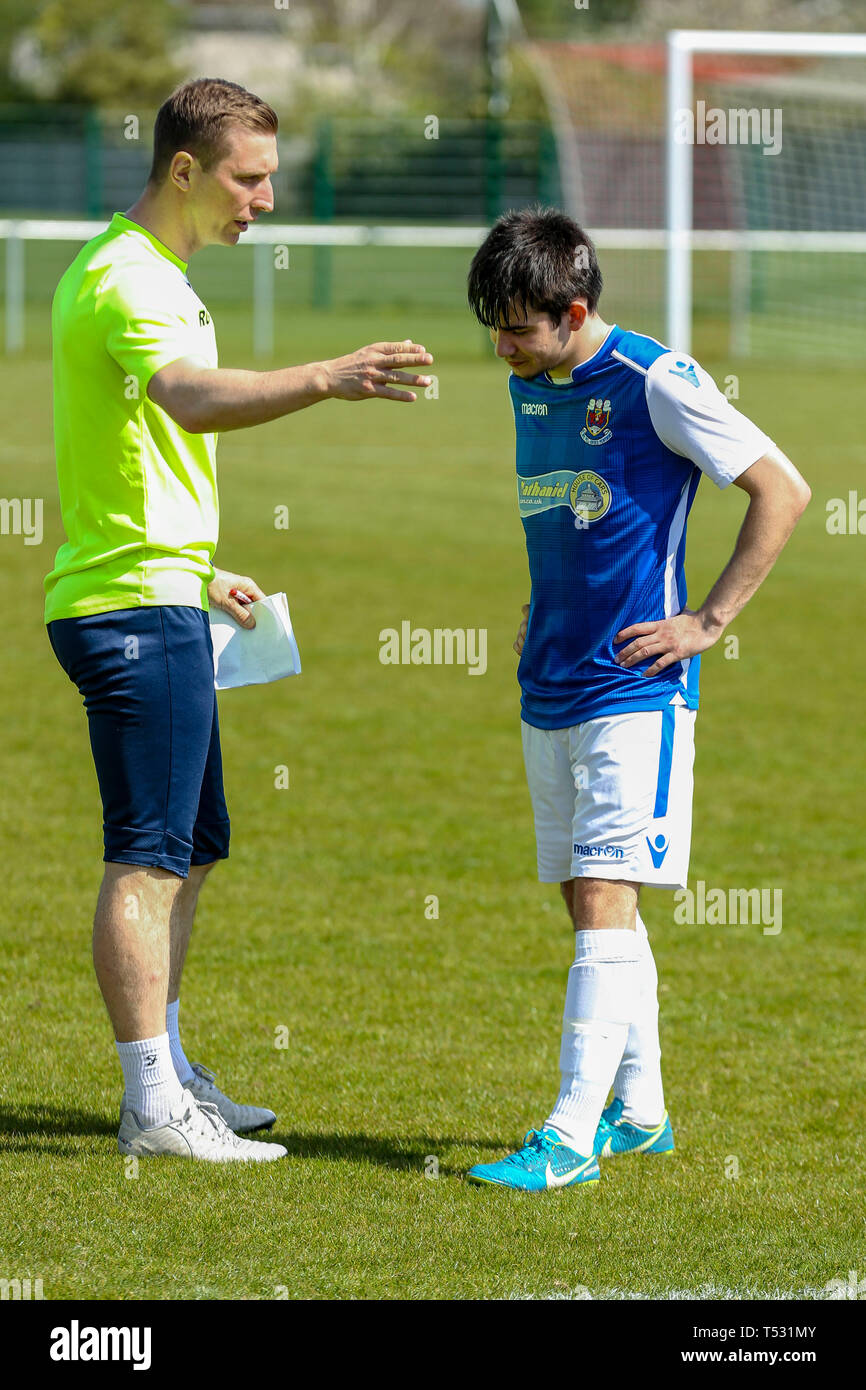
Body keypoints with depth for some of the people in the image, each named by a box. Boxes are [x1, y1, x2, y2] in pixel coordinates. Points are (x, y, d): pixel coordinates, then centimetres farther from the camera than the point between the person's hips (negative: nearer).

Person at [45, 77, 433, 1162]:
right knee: (150, 859, -8)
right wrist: (327, 379, -51)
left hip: (151, 596, 11)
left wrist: (198, 573, 29)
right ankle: (153, 1106, -7)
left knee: (190, 849, 16)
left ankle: (170, 1077, 24)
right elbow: (190, 399, -37)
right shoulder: (128, 279, -16)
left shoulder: (147, 276, 18)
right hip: (137, 609, -11)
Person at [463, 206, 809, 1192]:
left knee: (604, 897, -13)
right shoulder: (528, 388, 11)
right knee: (586, 899, 11)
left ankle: (571, 1134, -17)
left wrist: (708, 619, -12)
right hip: (549, 688, 8)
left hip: (634, 689, -8)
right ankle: (640, 1111, 22)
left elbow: (783, 489, -11)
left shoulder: (656, 383, -12)